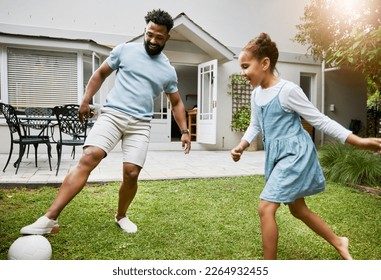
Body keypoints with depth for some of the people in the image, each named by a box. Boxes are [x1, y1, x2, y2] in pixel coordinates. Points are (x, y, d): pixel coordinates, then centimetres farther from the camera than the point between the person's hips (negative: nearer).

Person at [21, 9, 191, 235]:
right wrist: (86, 100, 8)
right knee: (88, 158, -20)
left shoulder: (168, 71, 12)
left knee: (132, 172, -8)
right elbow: (101, 74, 17)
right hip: (112, 113, -1)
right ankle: (50, 219, -19)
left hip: (140, 124, 2)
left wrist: (184, 130, 11)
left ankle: (121, 216, 20)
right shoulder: (125, 50, 8)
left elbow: (177, 102, 21)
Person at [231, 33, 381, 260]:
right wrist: (241, 146, -1)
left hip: (295, 154, -8)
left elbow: (320, 120, -13)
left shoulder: (287, 90, -17)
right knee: (298, 209, 20)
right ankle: (338, 242, 43)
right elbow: (255, 125, 17)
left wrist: (359, 141, -15)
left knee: (266, 208, -15)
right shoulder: (256, 94, 6)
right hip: (276, 156, 9)